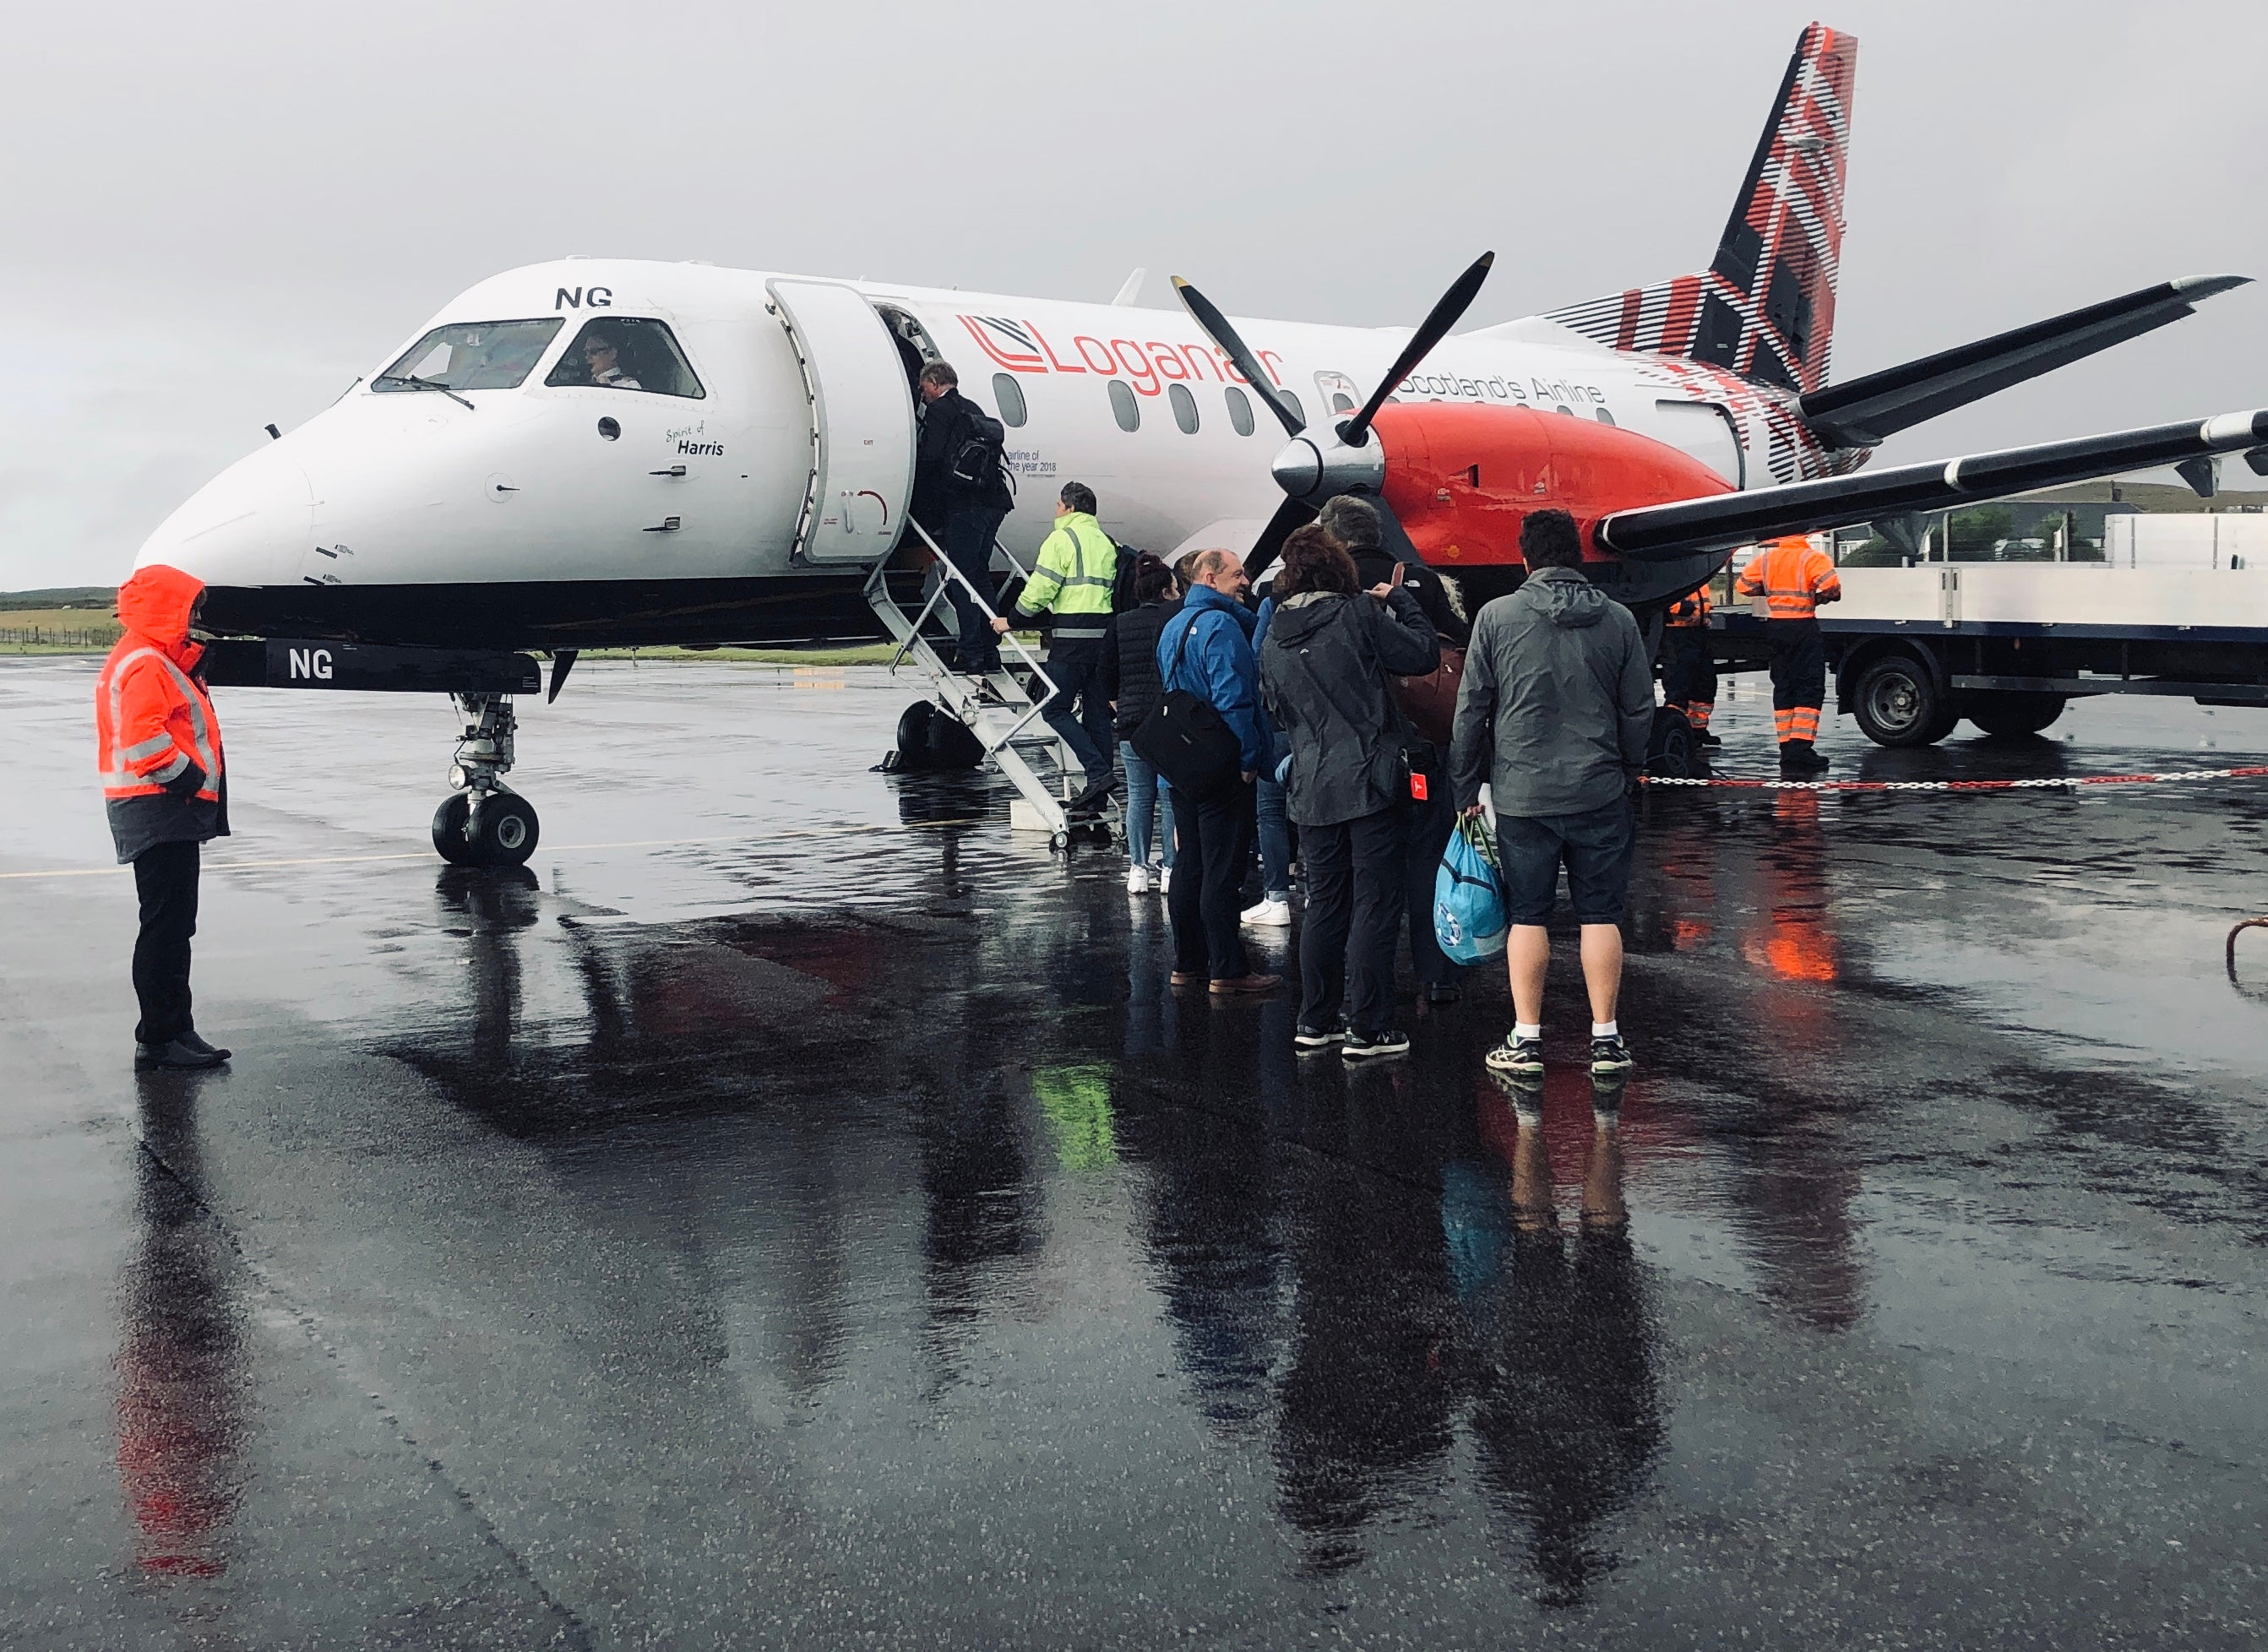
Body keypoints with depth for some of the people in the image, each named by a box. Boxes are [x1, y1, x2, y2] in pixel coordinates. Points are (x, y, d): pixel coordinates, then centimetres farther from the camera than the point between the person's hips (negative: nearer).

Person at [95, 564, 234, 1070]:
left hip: (168, 815, 11)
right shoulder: (144, 666, -15)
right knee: (165, 927, -8)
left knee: (174, 927, 15)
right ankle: (158, 1039, -5)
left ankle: (175, 1029, 21)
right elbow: (144, 740, -25)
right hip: (160, 814, -11)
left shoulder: (157, 662, 20)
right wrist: (189, 777, -17)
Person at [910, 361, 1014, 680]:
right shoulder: (973, 409, 22)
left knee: (962, 579, -5)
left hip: (965, 505, -8)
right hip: (992, 503, 8)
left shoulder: (939, 409, -3)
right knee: (980, 575, 15)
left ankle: (972, 654, -7)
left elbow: (930, 457, -13)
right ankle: (990, 651, 15)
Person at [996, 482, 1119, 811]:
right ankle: (1097, 795, 8)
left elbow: (1040, 589, -10)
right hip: (1105, 633, 8)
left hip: (1072, 635, -7)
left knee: (1055, 708, -2)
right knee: (1096, 711, 9)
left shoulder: (1061, 539, -5)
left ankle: (1099, 772, -14)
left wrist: (1011, 620, 2)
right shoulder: (1106, 541, 18)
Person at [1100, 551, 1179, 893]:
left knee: (1139, 797, 9)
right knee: (1171, 795, 2)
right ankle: (1170, 869, 2)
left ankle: (1138, 869, 8)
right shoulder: (1176, 617, -5)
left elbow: (1107, 671, 10)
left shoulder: (1121, 624, 8)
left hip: (1132, 723, 4)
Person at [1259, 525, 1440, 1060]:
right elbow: (1425, 653, -2)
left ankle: (1316, 1020, 19)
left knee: (1325, 905, 15)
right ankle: (1366, 1028, 0)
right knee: (1375, 905, -1)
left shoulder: (1274, 640, 7)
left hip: (1311, 790, 5)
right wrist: (1399, 600, 10)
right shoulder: (1358, 614, -9)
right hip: (1369, 784, -5)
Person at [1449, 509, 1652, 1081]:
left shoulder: (1497, 616, -4)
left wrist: (1467, 787, 7)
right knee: (1601, 916, 7)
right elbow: (1640, 710, 5)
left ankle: (1526, 1040, 9)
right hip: (1600, 793, 1)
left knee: (1527, 916, 6)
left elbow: (1471, 710, -2)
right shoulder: (1618, 620, 1)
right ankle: (1605, 1039, 11)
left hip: (1522, 794, -1)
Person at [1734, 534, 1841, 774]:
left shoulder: (1765, 558, 6)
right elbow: (1832, 587, -23)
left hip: (1774, 626, 6)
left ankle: (1787, 751, 14)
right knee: (1810, 689, -2)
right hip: (1803, 627, -6)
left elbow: (1744, 586, 8)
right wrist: (1819, 598, -3)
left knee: (1783, 688, 13)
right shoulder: (1811, 557, -11)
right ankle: (1800, 751, -12)